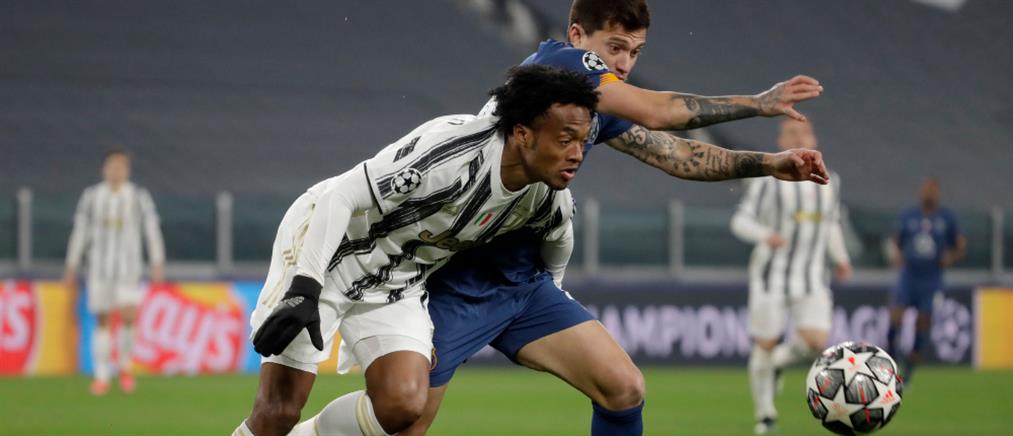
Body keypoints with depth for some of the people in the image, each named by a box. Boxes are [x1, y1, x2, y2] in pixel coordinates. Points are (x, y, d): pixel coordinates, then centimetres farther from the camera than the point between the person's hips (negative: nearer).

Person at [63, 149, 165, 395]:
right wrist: (72, 268, 11)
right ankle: (101, 377, 9)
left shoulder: (139, 197, 3)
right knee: (102, 320, 1)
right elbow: (80, 231, 12)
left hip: (128, 266, -2)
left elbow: (152, 230, 2)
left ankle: (126, 366, 7)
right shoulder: (91, 196, 7)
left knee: (128, 315, -17)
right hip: (99, 268, 2)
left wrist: (157, 264, -6)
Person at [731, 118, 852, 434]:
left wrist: (841, 258, 12)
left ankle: (778, 361, 19)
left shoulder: (829, 181, 10)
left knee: (815, 342, -14)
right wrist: (766, 235, -26)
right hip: (771, 274, -3)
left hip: (812, 278, 3)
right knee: (765, 344, -2)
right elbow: (741, 221, -6)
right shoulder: (768, 179, -4)